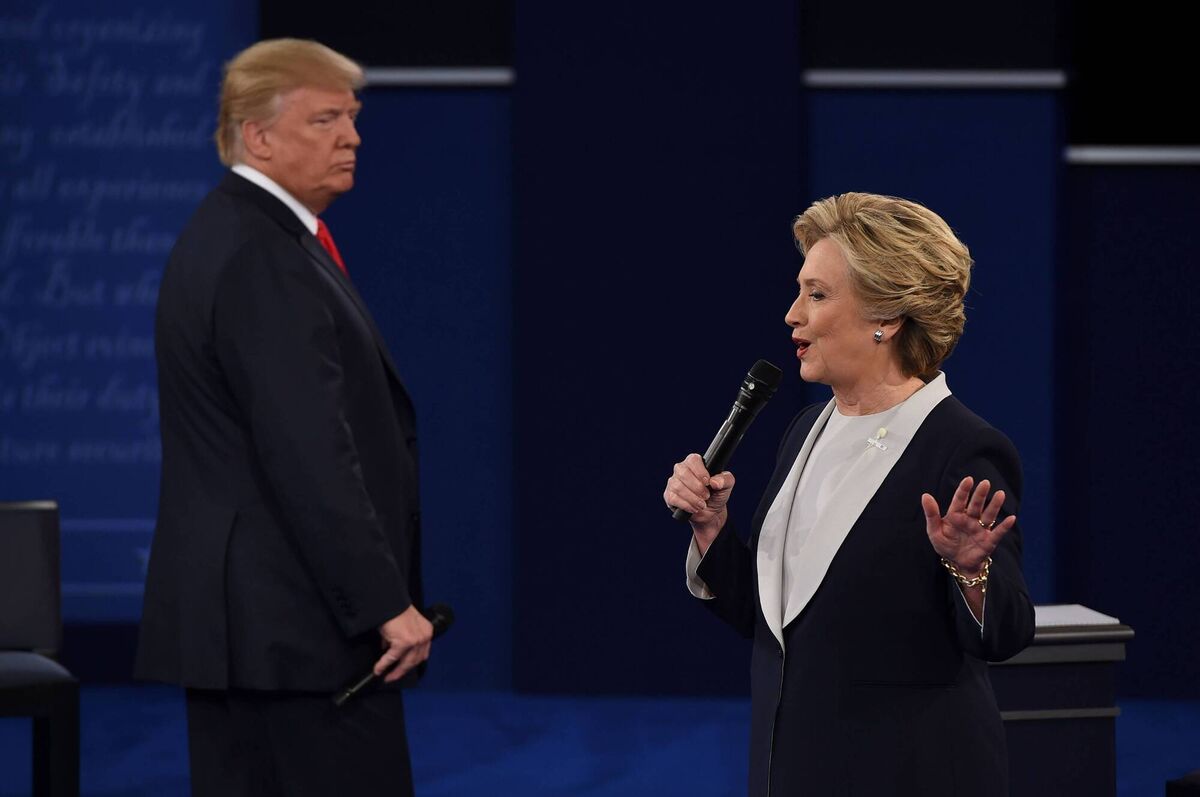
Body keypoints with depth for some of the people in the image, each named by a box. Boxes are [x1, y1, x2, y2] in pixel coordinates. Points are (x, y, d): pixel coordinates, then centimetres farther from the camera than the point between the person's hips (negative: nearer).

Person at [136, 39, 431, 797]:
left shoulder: (235, 236, 16)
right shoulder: (261, 261, -16)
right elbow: (309, 454, -22)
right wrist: (387, 604, -20)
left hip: (241, 612, 11)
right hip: (294, 620, -11)